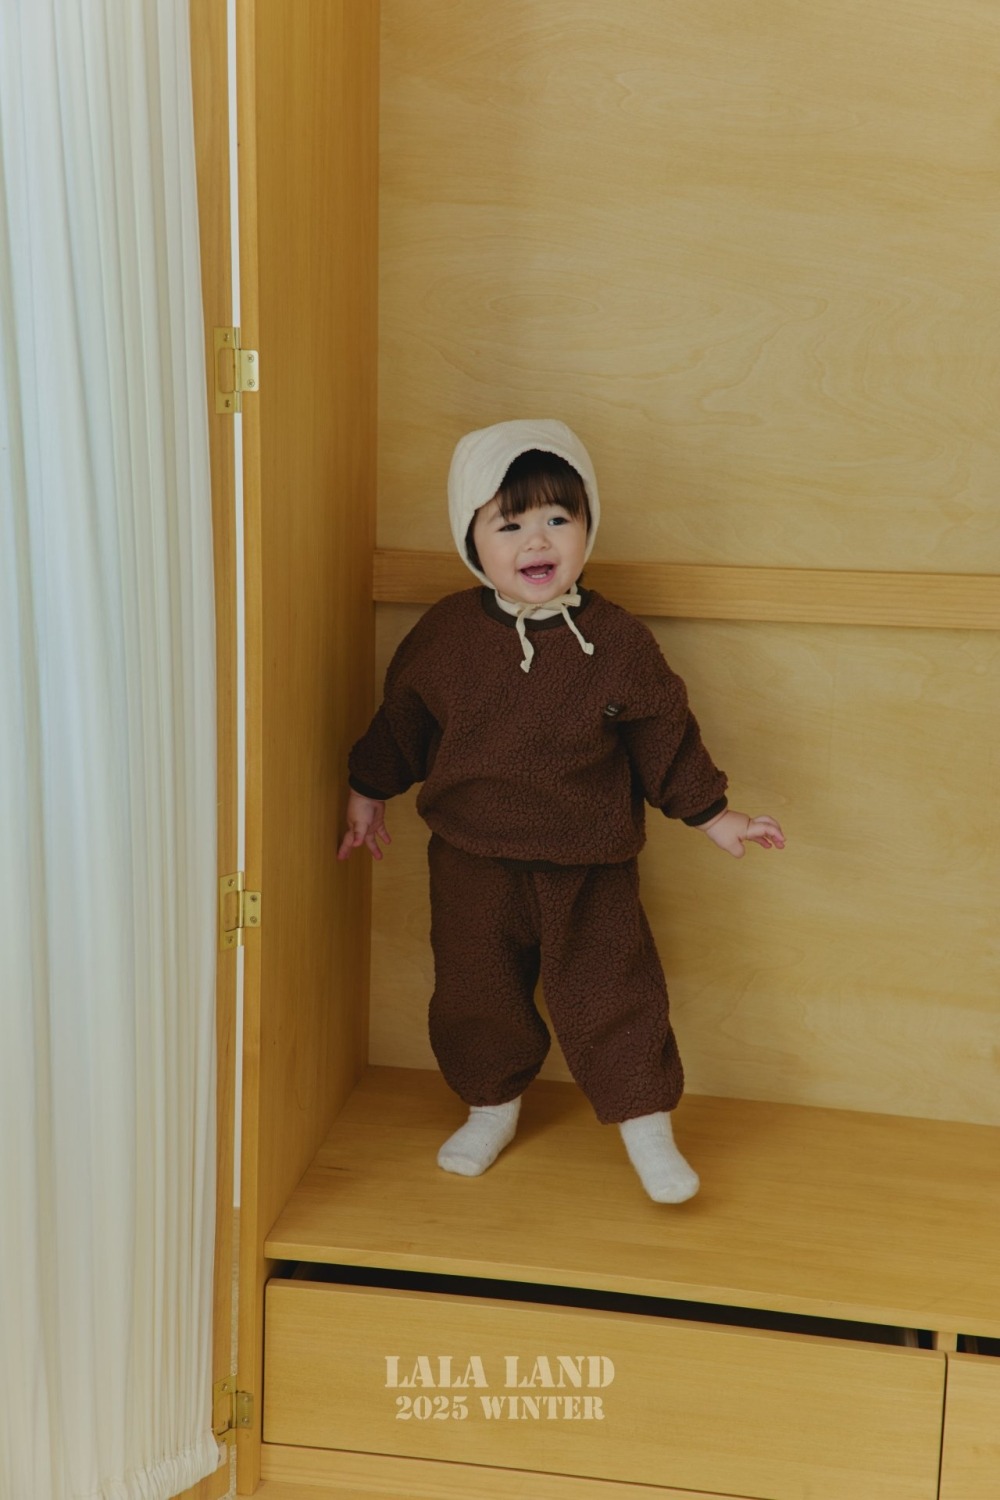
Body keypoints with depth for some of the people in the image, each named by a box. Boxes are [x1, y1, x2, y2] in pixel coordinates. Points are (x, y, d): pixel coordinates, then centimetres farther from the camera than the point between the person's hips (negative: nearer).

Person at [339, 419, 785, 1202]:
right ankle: (493, 1108, 38)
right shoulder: (446, 634, -4)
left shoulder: (617, 640, -8)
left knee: (612, 995, 2)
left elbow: (665, 734, 1)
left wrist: (714, 814, 4)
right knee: (475, 994, 14)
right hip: (473, 865, 2)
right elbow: (401, 719, 10)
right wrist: (368, 794, 18)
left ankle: (647, 1127, 21)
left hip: (589, 869, -2)